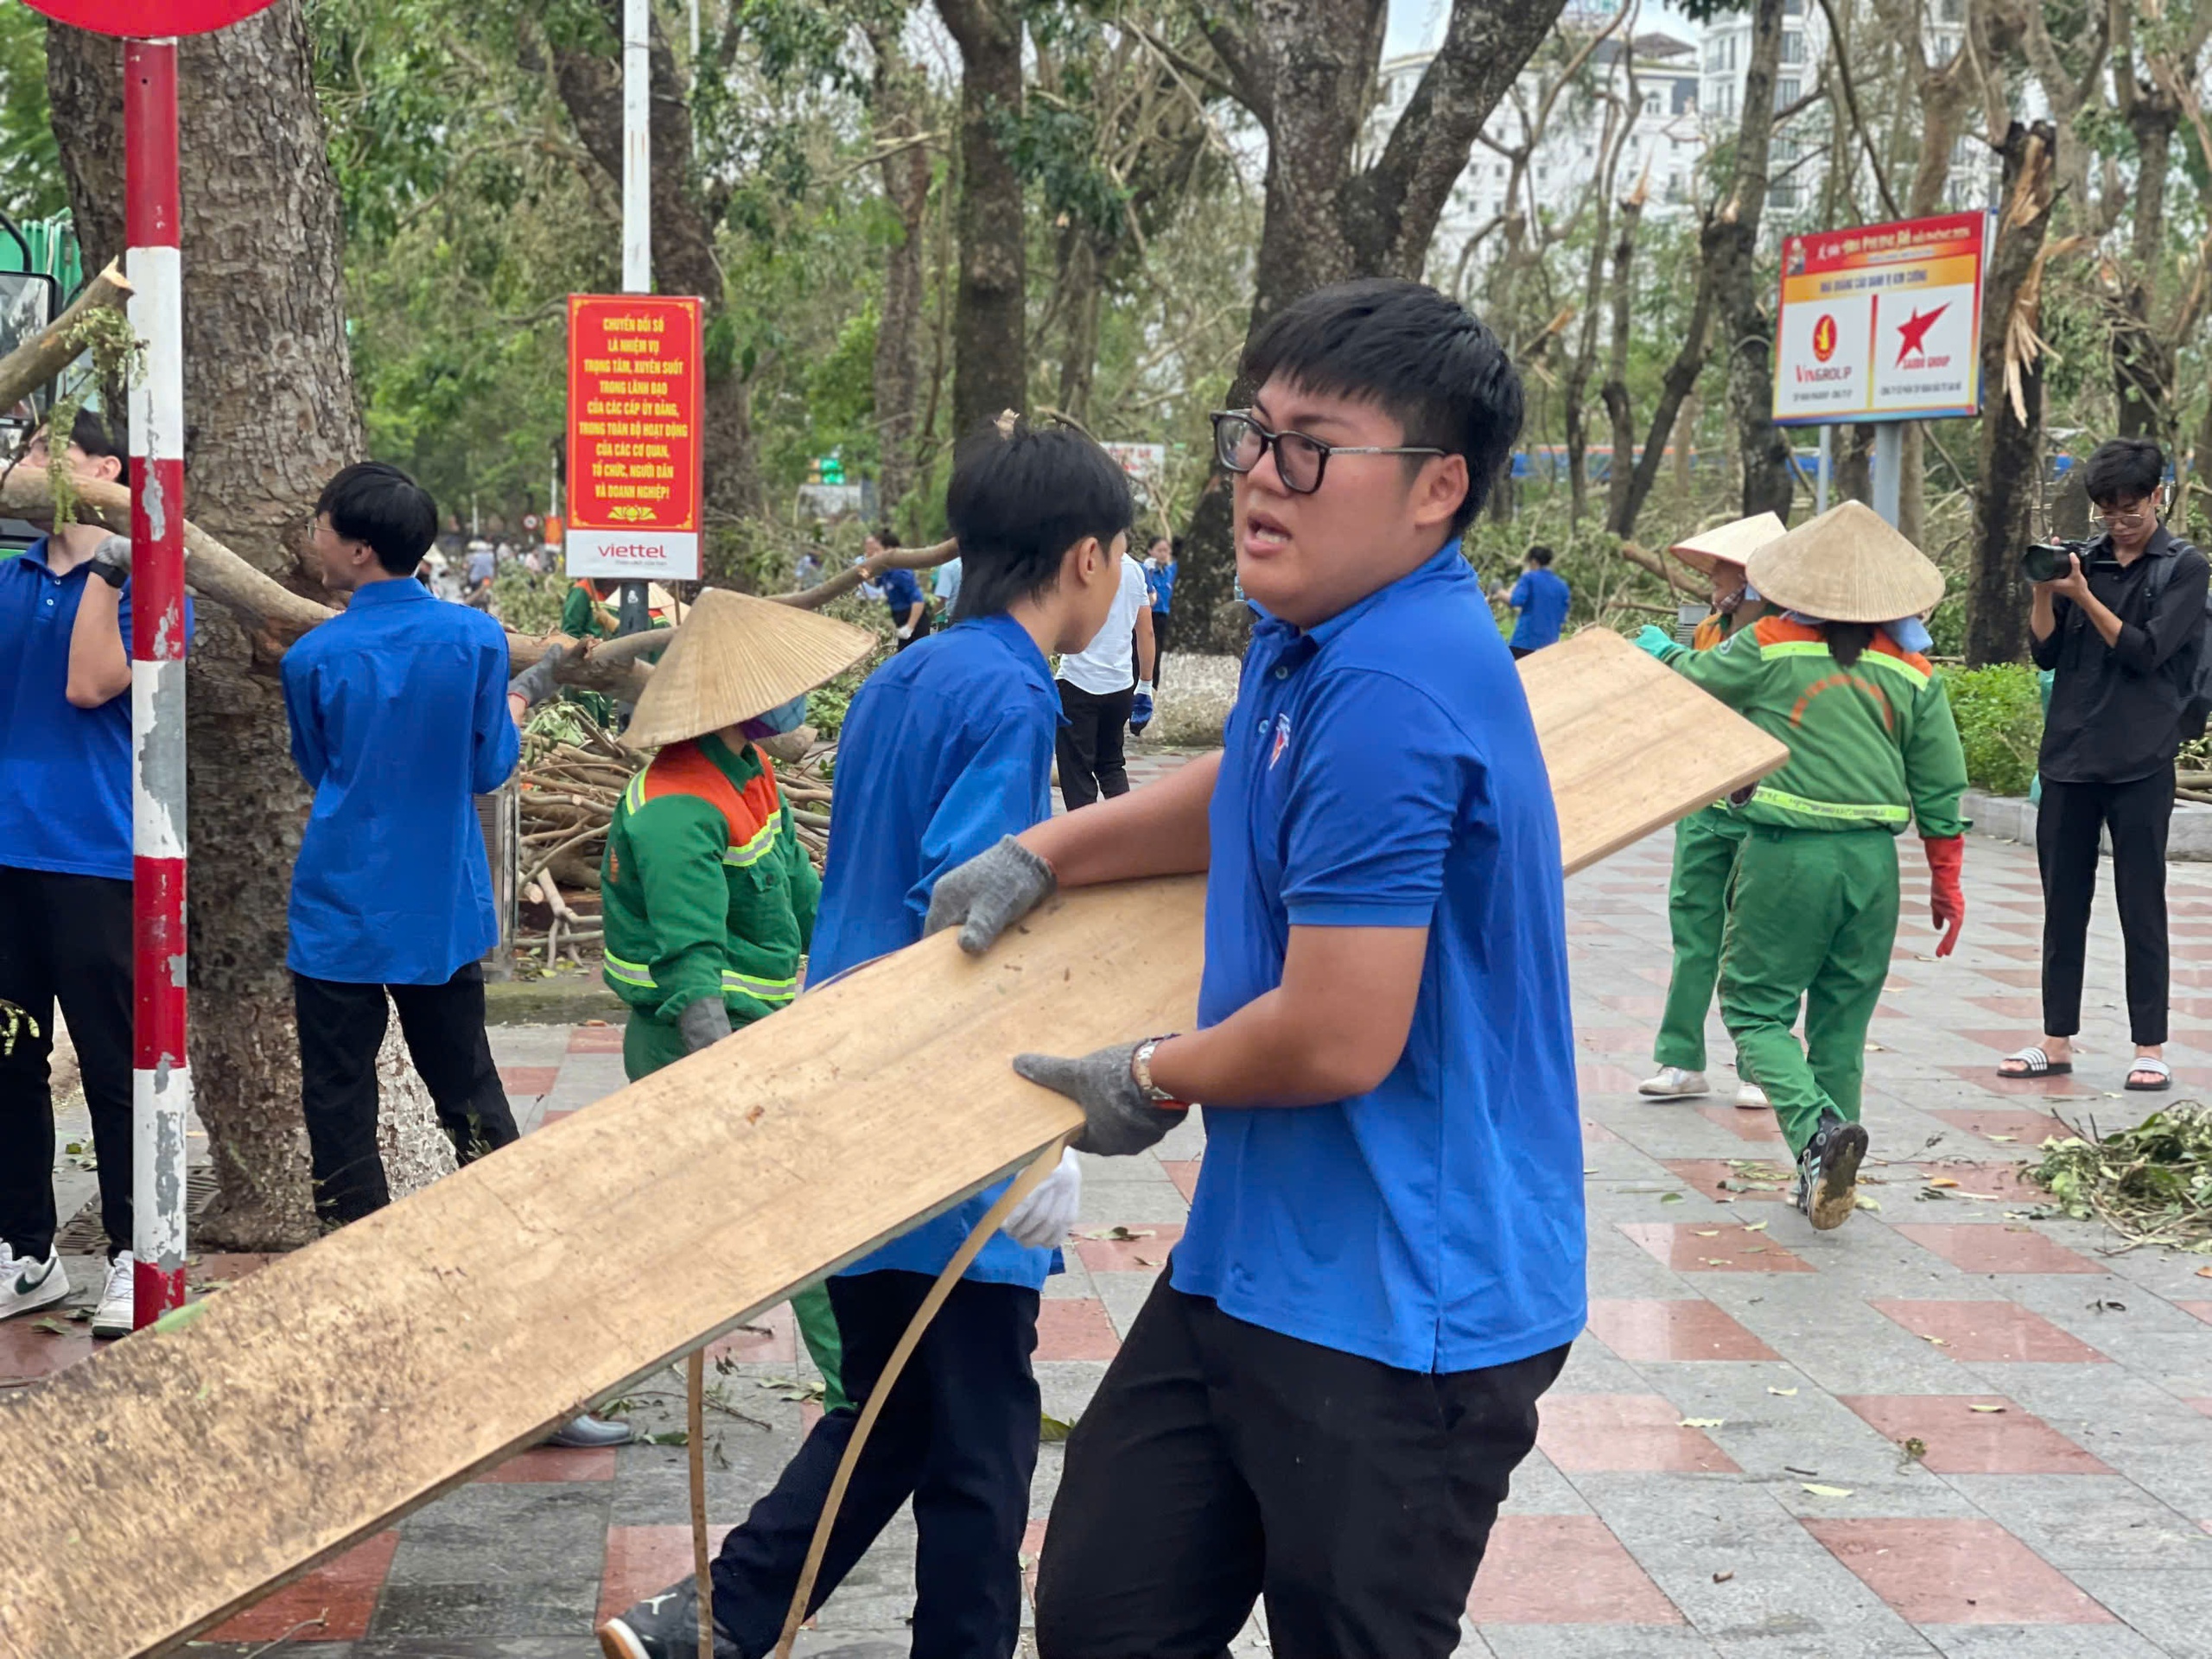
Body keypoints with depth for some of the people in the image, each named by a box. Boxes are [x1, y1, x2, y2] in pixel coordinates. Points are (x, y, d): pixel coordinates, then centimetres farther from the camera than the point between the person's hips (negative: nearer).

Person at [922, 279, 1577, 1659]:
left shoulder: (1395, 687, -25)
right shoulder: (1311, 637, 8)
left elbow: (1340, 1038, -26)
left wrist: (1155, 1080, -7)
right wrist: (1046, 854, 23)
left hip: (1401, 1306, -10)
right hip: (1258, 1256, 10)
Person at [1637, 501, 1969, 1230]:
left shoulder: (1769, 647, -5)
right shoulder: (1912, 670, 5)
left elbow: (1687, 682, 9)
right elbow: (1941, 788, 8)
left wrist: (1657, 645, 31)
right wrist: (1947, 884, 17)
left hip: (1786, 855, -4)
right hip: (1873, 860, 4)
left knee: (1756, 1007, 5)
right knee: (1842, 1022, 14)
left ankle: (1817, 1127, -19)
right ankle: (1827, 1178, 17)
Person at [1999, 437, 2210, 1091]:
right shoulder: (2085, 558, 9)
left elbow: (2145, 650, -10)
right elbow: (2046, 652, 7)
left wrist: (2083, 596, -15)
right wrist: (2044, 591, -8)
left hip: (2140, 765, -4)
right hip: (2069, 758, 4)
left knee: (2141, 908, 1)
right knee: (2063, 906, 8)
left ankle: (2150, 1047, 7)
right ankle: (2057, 1041, 15)